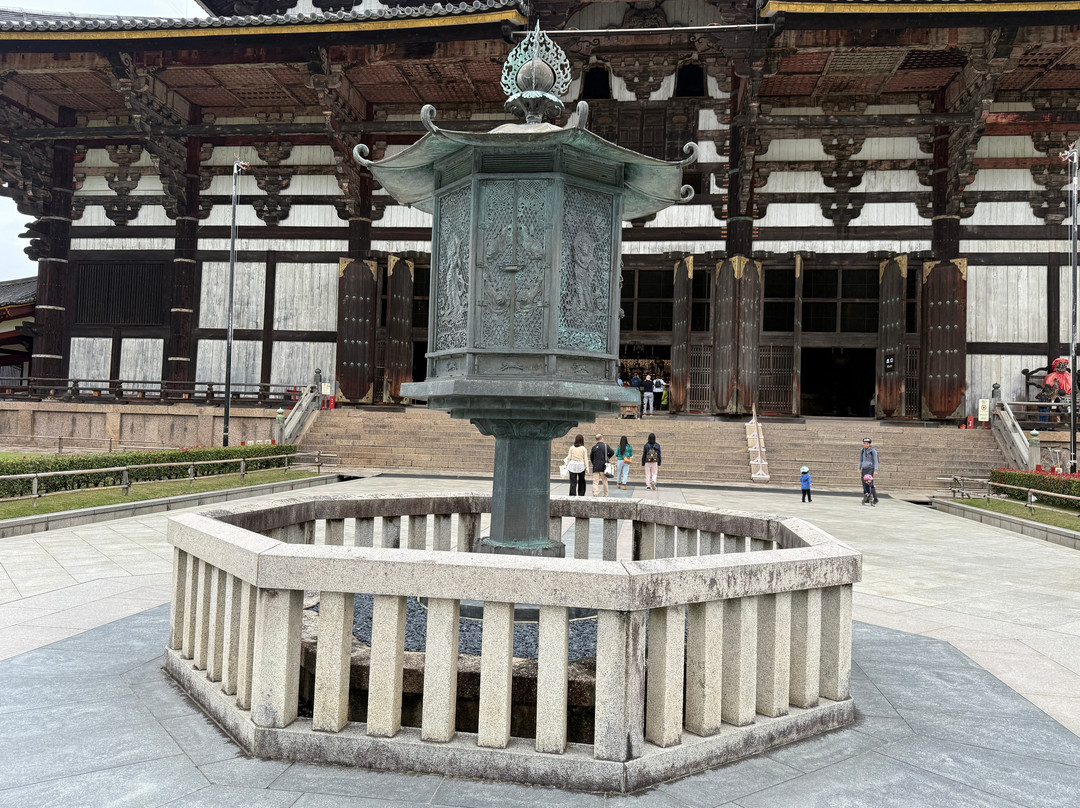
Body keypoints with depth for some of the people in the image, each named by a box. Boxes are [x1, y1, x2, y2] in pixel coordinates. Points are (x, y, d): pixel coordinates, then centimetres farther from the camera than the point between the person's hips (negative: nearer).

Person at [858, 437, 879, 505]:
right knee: (864, 484, 3)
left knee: (870, 483, -17)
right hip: (864, 469, 5)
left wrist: (875, 470, -15)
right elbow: (860, 460, 15)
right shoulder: (862, 450, 7)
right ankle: (866, 499, 11)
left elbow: (875, 461, -10)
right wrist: (859, 469, 8)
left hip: (871, 469, -5)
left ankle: (875, 499, -12)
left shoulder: (873, 451, -8)